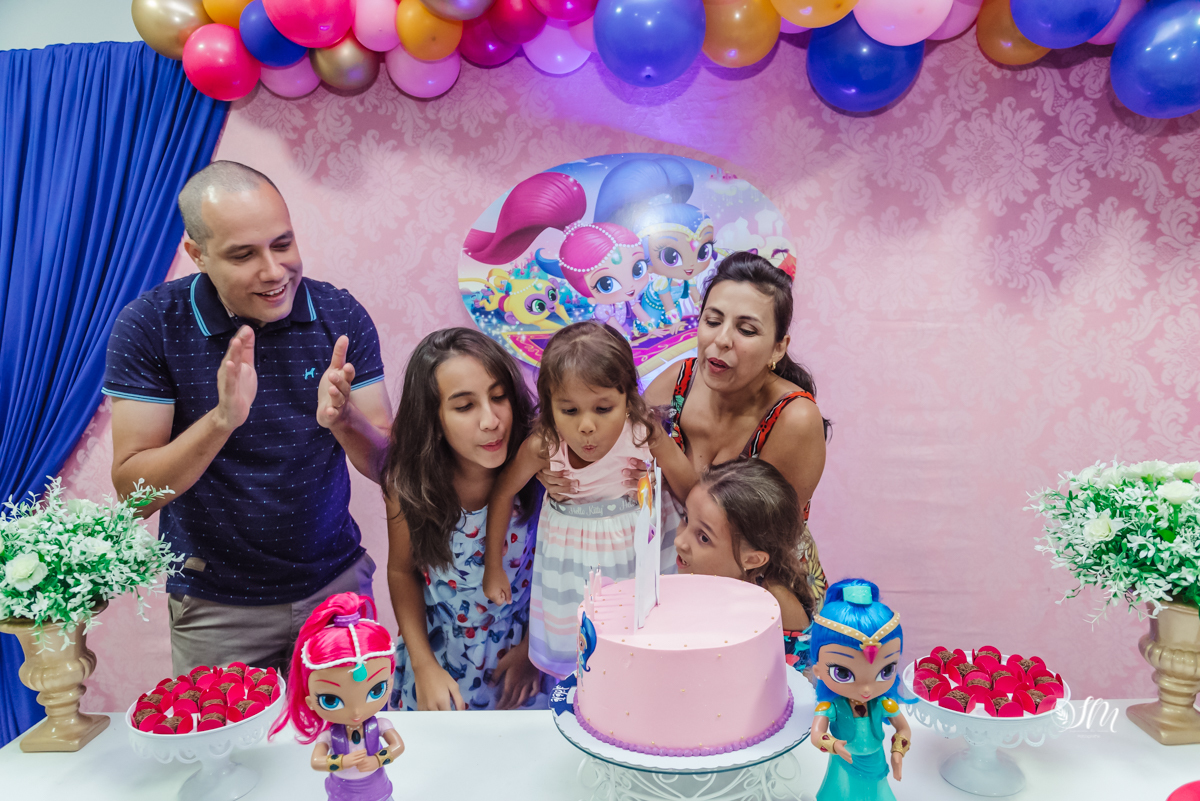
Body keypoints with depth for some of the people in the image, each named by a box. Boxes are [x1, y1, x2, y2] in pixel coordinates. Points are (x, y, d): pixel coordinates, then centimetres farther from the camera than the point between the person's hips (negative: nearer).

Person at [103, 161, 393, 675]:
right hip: (215, 605, -1)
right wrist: (221, 419, -32)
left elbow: (389, 467, -9)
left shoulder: (339, 315, -10)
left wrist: (342, 419, -30)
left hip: (335, 584, 2)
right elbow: (133, 492, -16)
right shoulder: (149, 325, -14)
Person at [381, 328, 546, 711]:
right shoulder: (409, 481, -20)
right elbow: (402, 571, -4)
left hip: (522, 661, 0)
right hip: (441, 658, 1)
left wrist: (533, 648, -6)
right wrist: (423, 665, -8)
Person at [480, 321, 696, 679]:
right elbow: (502, 493, -8)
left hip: (635, 545, 0)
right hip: (571, 551, 0)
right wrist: (493, 566, 1)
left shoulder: (644, 433, -28)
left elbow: (692, 490, -12)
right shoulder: (542, 447, -26)